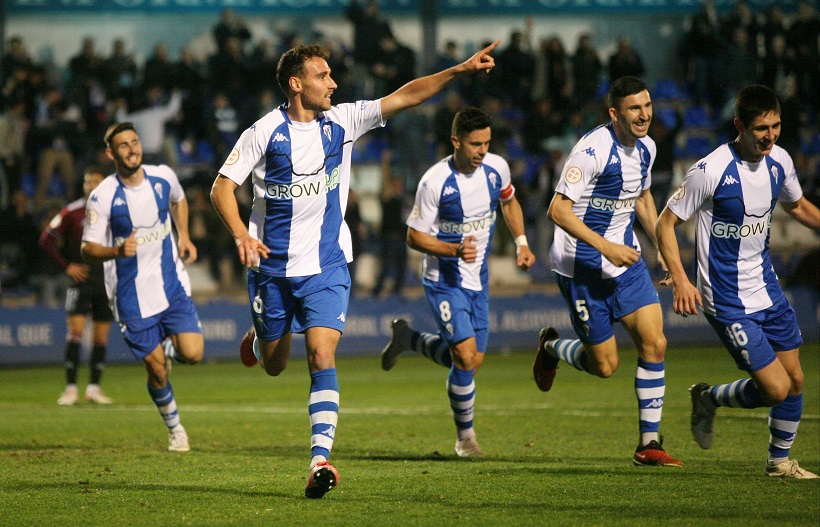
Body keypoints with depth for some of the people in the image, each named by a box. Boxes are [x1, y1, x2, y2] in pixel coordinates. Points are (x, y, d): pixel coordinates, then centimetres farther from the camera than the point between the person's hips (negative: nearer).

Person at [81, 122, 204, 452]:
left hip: (172, 285, 3)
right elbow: (88, 249, -11)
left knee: (192, 353, -14)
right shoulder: (102, 198, -14)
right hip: (132, 297, -3)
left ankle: (169, 348, 23)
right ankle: (174, 428, 25)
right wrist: (118, 250, -30)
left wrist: (184, 236, 10)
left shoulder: (163, 177, -2)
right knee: (156, 371, -1)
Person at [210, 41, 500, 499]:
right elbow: (222, 187, -6)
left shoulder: (341, 121, -1)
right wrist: (241, 233, -23)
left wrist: (460, 70, -16)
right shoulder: (264, 133, -8)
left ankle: (320, 459, -21)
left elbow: (406, 96, -6)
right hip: (273, 267, 0)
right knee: (274, 365, 14)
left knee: (322, 358, -16)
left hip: (326, 266, 0)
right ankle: (257, 338, 52)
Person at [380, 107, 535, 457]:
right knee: (465, 357, -17)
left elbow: (508, 201, 17)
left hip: (478, 278, 6)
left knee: (471, 361, 8)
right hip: (444, 280, -6)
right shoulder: (434, 182, -21)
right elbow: (414, 235, -14)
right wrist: (455, 250, -29)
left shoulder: (496, 168, -5)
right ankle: (465, 437, 3)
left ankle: (408, 339, 35)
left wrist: (521, 243, 5)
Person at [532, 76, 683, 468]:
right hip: (582, 268, -7)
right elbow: (558, 210, -23)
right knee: (605, 365, -1)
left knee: (654, 343, -7)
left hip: (626, 259, 7)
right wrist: (605, 247, -28)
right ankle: (551, 348, 32)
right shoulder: (592, 149, -21)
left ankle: (649, 443, 1)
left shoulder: (645, 147, 4)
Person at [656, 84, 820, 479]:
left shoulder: (780, 161, 0)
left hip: (767, 288, 7)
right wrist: (680, 280, -22)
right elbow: (666, 223, -13)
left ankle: (779, 460, 30)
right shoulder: (711, 171, -21)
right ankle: (708, 399, 17)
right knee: (775, 388, -10)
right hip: (728, 301, -7)